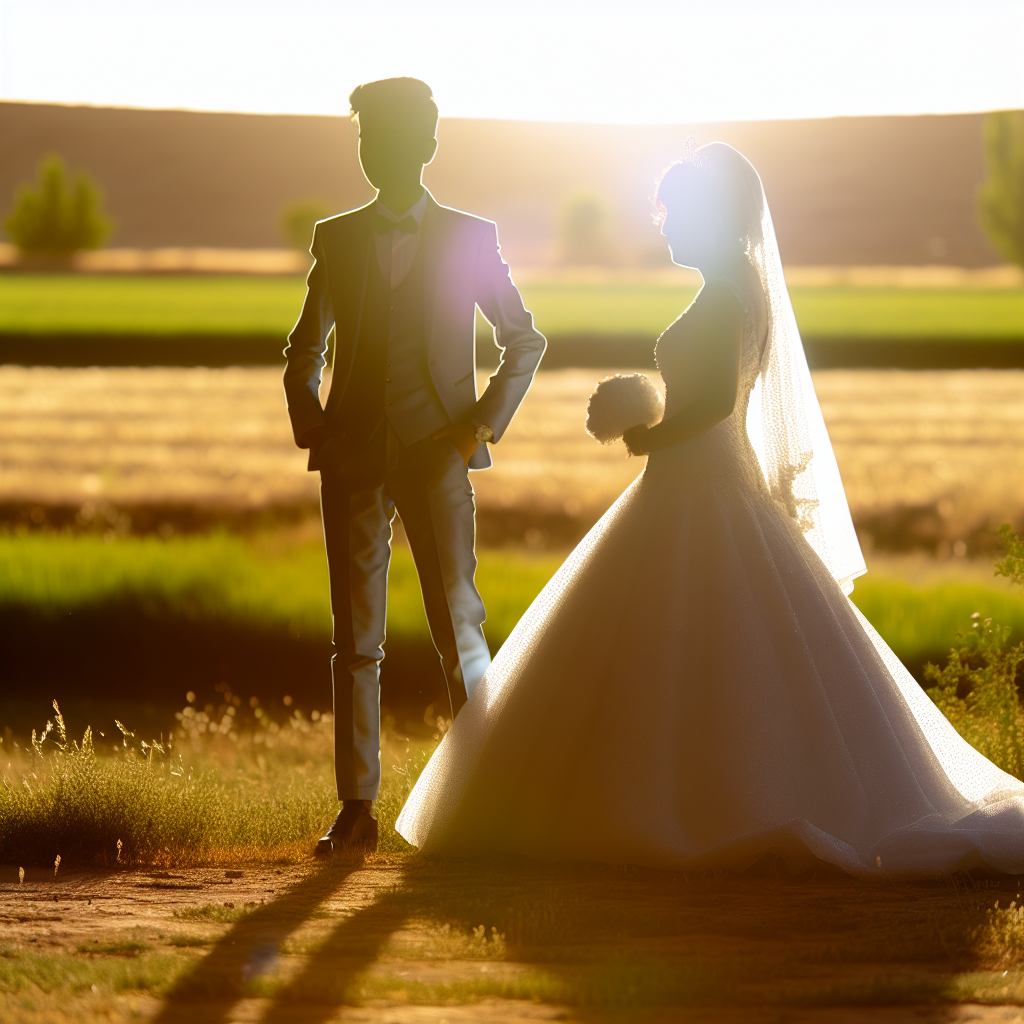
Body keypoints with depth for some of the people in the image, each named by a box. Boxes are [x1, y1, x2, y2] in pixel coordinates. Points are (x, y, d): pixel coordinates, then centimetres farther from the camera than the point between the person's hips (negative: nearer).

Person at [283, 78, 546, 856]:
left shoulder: (469, 238, 5)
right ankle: (358, 808, 5)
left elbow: (526, 340, 10)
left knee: (459, 626, -6)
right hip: (354, 460, 2)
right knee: (355, 639, 2)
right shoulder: (337, 239, 11)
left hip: (436, 455, -2)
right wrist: (311, 431, 4)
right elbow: (305, 351, 19)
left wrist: (485, 423, -2)